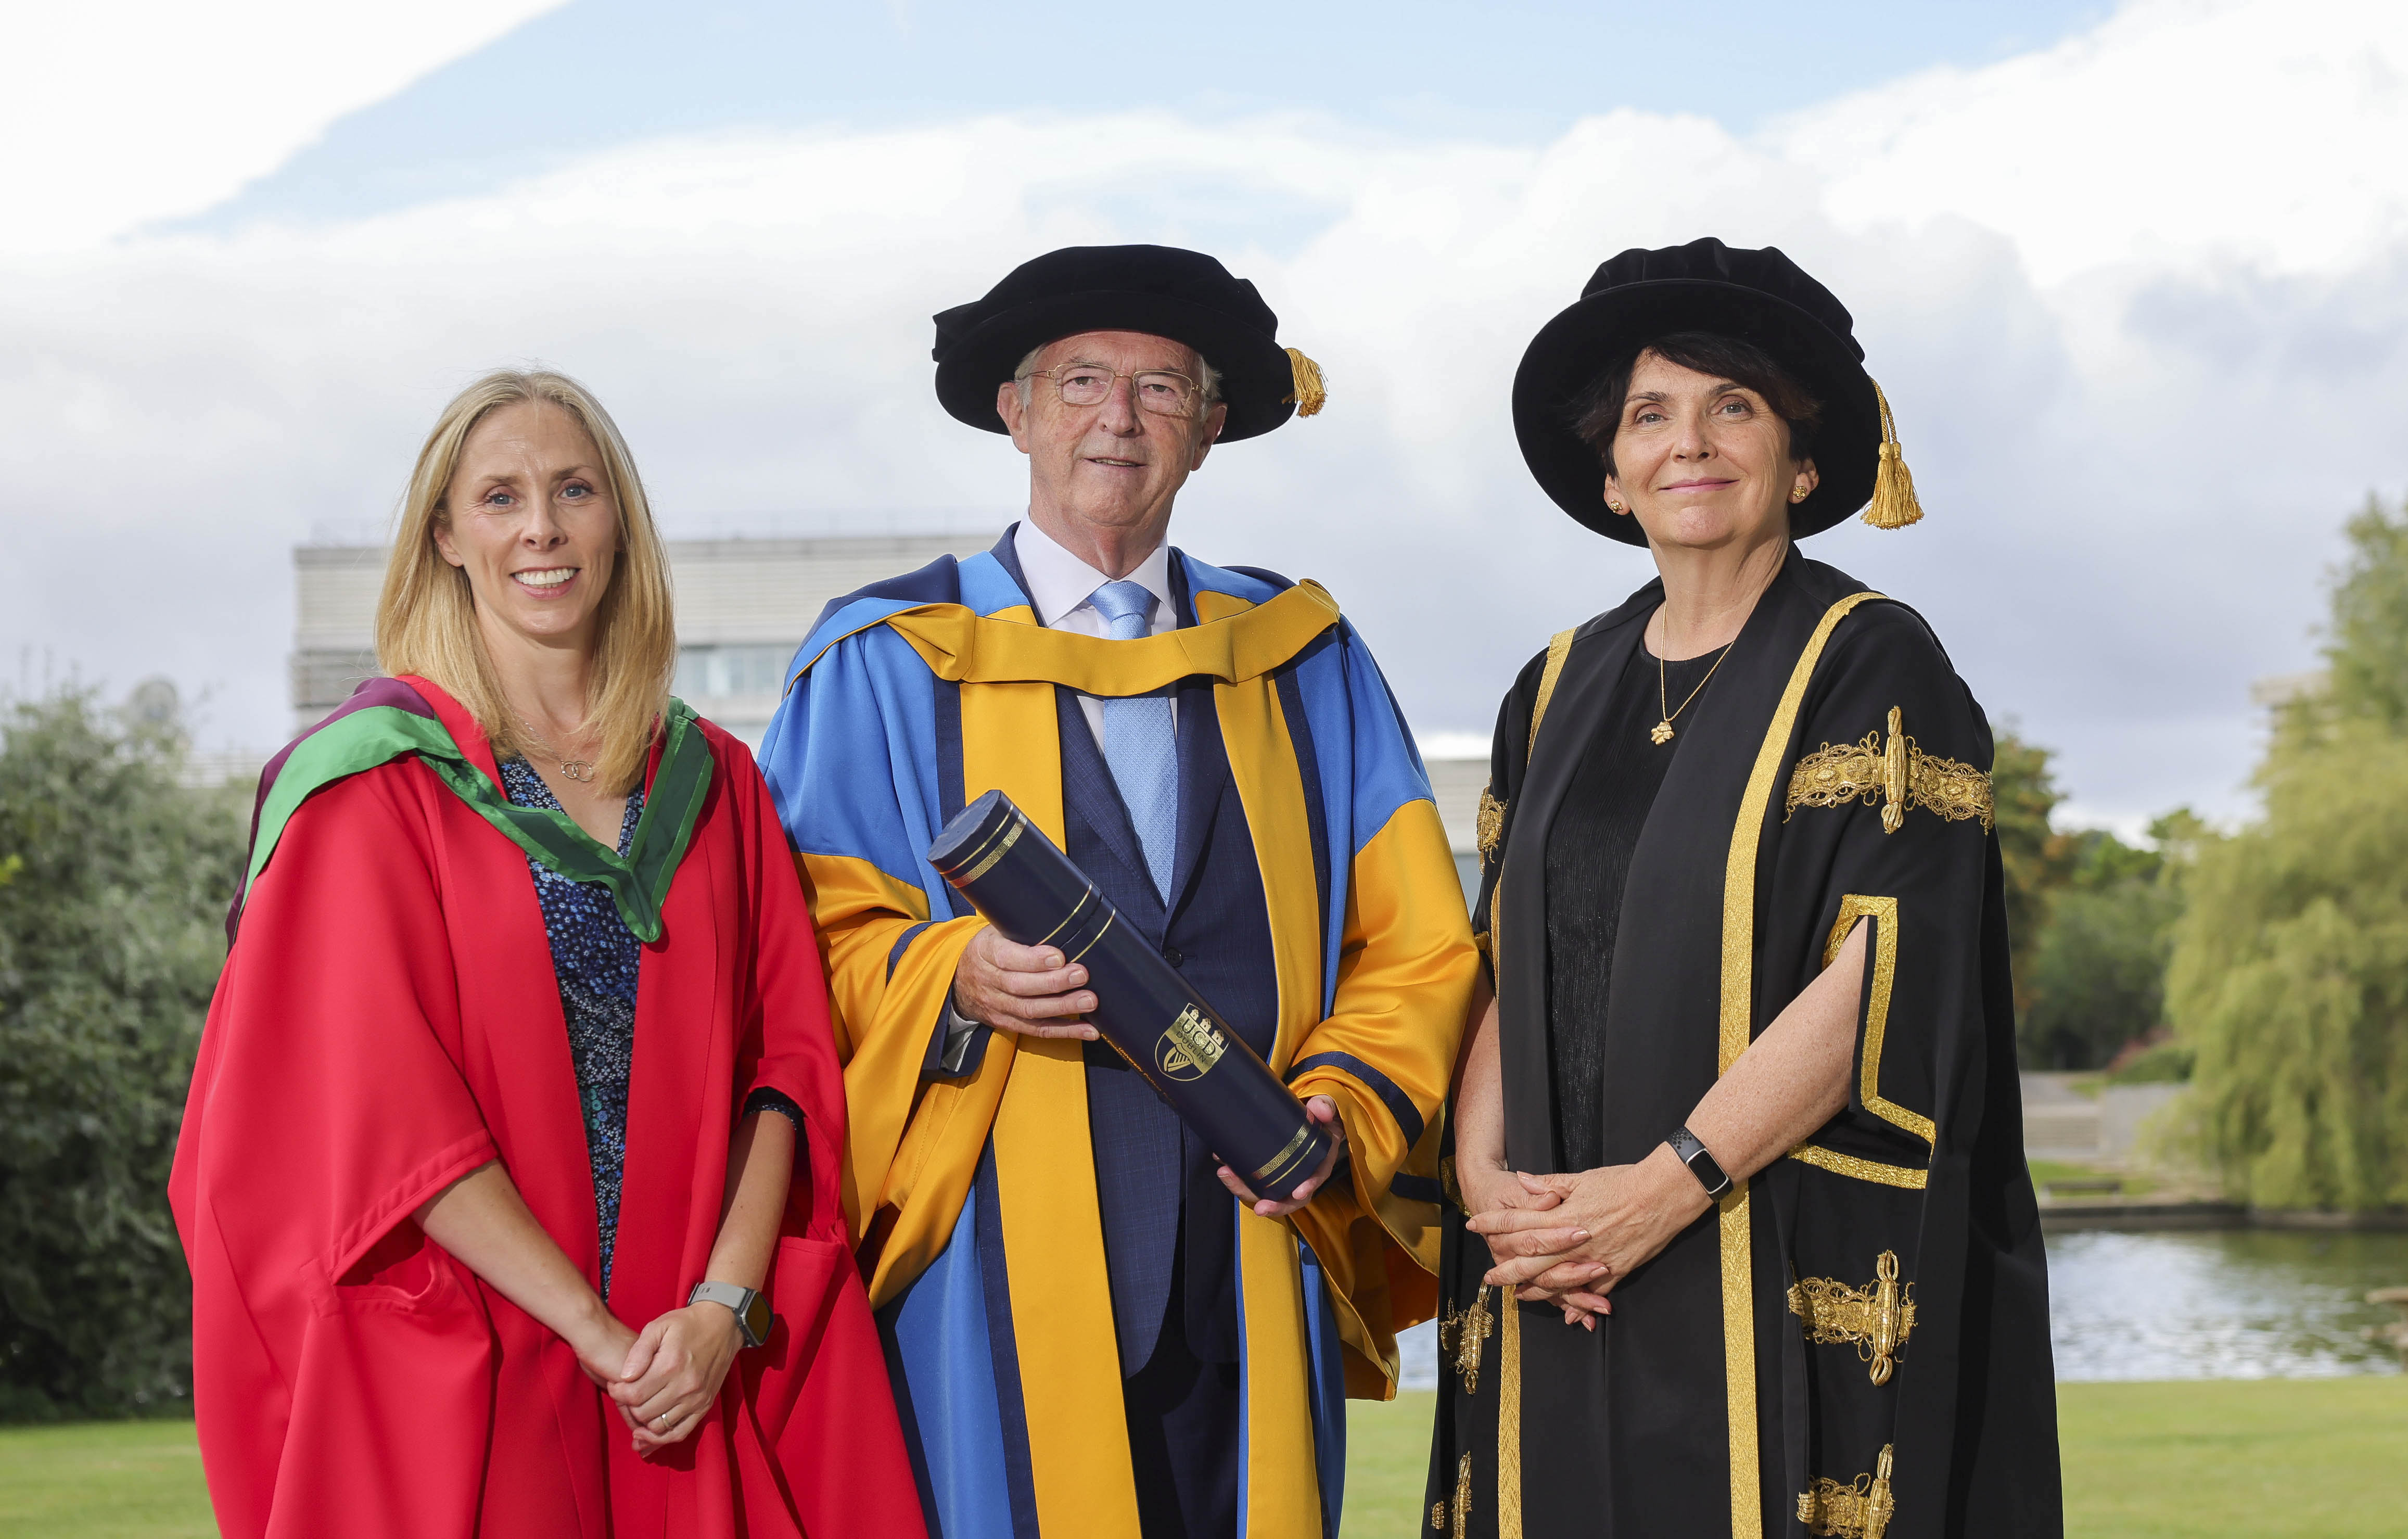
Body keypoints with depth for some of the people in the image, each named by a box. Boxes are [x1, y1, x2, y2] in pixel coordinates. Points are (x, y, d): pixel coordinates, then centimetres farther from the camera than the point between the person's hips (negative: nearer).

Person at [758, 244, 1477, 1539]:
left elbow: (1414, 941, 12)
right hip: (994, 1261, -2)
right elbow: (803, 935, 2)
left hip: (1252, 1248, 3)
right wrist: (949, 980, -17)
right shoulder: (884, 664, 6)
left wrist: (1345, 1100, -5)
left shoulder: (1303, 660, 14)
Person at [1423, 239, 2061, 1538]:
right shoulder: (1559, 693, 15)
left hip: (1793, 1288, -5)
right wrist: (1484, 1174, -7)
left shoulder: (1873, 666, -2)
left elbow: (1885, 968, -13)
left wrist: (1667, 1187, -18)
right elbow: (1499, 961, 12)